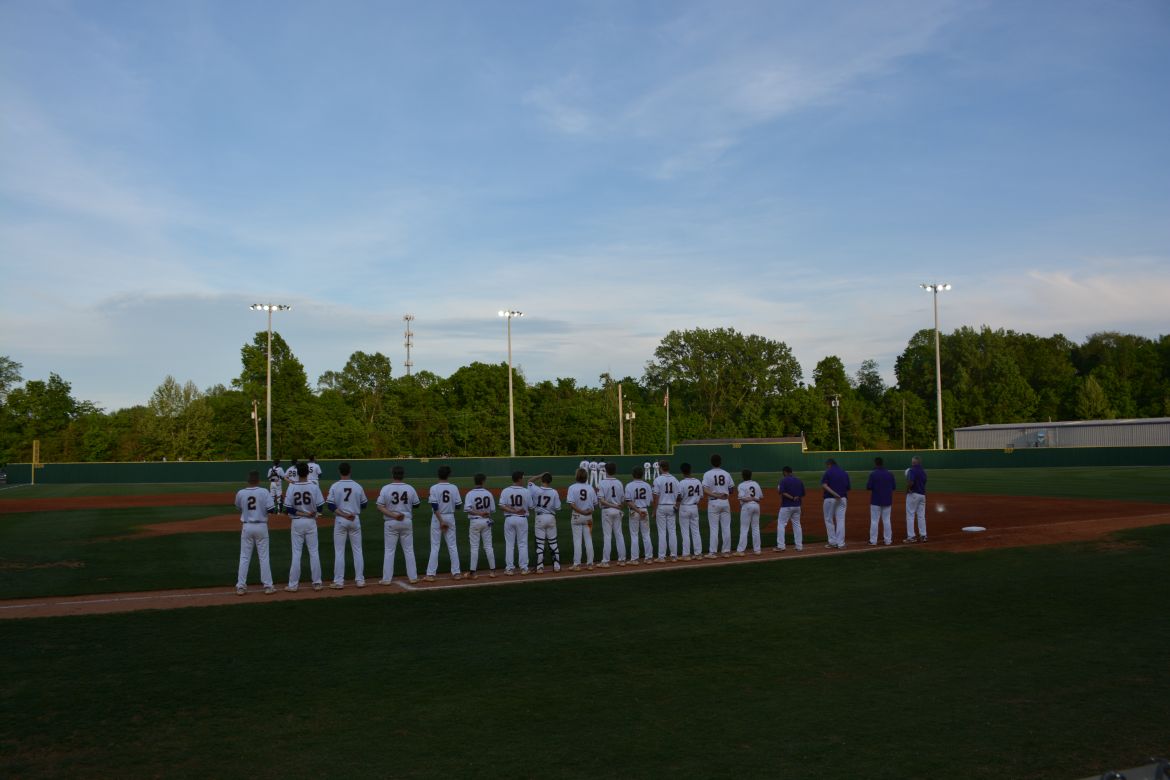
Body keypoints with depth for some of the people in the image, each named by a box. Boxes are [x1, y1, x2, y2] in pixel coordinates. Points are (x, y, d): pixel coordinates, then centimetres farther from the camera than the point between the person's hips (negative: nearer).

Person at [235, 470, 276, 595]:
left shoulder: (240, 493, -3)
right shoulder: (264, 492, -10)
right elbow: (271, 509, -12)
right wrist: (271, 498, 6)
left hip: (246, 527, 2)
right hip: (261, 526, -2)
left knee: (244, 557, 8)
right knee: (264, 557, 5)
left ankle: (240, 586, 8)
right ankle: (268, 586, 7)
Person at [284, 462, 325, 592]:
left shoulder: (291, 488, -8)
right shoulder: (314, 487, -8)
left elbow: (288, 509, -11)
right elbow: (320, 507, -8)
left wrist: (300, 513, -5)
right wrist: (309, 513, 7)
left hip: (297, 522, 0)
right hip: (311, 522, 0)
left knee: (296, 553, 5)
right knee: (314, 552, 7)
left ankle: (293, 585, 6)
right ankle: (317, 583, 10)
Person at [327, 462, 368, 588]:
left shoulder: (334, 486, -6)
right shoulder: (358, 486, -1)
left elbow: (331, 506, -12)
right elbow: (364, 504, 5)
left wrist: (344, 515, -11)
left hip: (340, 520, -2)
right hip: (355, 520, 2)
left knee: (339, 551, 3)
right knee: (357, 550, 9)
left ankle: (339, 582, 4)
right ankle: (360, 580, 10)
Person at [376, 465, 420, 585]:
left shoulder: (386, 488, -8)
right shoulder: (410, 489, -3)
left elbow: (380, 507, -12)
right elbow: (416, 504, 9)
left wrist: (393, 515, -15)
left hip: (390, 523, -2)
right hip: (406, 522, 2)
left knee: (389, 551, 5)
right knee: (409, 550, 10)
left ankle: (387, 579, 6)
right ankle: (413, 577, 12)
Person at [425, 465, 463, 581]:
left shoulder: (434, 488, -11)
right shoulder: (454, 488, -3)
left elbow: (435, 506, -16)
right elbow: (458, 505, -1)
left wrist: (441, 521, -13)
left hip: (437, 518, -2)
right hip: (450, 518, 2)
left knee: (434, 546, 2)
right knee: (452, 546, 10)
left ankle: (430, 574, 0)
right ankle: (456, 573, 11)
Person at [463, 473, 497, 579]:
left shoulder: (470, 494, -10)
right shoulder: (488, 494, -1)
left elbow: (467, 508, -24)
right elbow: (493, 510, 3)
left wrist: (478, 513, -17)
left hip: (474, 522, -2)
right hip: (486, 522, 2)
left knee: (474, 547, 2)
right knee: (488, 546, 9)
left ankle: (472, 572, 2)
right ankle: (492, 570, 11)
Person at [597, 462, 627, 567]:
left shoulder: (602, 483, -11)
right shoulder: (619, 483, 3)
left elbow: (601, 500, -19)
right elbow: (623, 498, 5)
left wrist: (612, 505, -17)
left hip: (607, 510, -4)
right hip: (618, 511, 4)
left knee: (607, 536, -2)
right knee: (619, 535, 10)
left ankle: (605, 561, -1)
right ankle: (622, 560, 12)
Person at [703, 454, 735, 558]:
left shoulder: (708, 474, -6)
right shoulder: (726, 474, 4)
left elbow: (705, 491, -17)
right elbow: (731, 490, 7)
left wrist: (716, 495, -15)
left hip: (713, 503, -3)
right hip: (725, 502, 3)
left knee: (714, 528, -1)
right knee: (726, 528, 7)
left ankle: (712, 552, -2)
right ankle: (726, 551, 10)